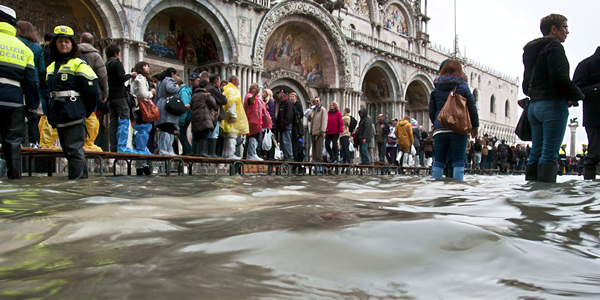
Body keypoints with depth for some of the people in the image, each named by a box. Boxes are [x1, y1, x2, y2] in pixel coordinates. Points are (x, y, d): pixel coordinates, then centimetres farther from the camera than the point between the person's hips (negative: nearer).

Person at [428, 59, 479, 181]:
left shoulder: (435, 90, 9)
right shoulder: (463, 87, 2)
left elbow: (431, 112, 10)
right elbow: (472, 109, 4)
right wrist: (475, 126, 13)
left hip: (439, 130, 2)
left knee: (438, 162, 7)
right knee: (458, 162, 0)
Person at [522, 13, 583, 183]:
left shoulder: (531, 50, 22)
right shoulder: (554, 46, -5)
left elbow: (526, 86, 22)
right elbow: (560, 77, -16)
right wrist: (576, 95, -4)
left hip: (534, 105, 9)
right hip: (553, 104, -8)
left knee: (536, 153, 6)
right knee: (550, 154, -12)